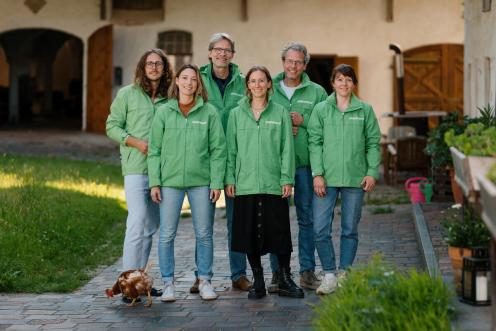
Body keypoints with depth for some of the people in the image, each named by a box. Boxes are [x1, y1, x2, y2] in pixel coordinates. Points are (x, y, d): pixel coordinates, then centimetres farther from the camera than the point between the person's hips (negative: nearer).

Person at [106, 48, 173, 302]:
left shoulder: (169, 99, 11)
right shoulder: (127, 94, 2)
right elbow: (112, 126, 2)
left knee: (151, 226, 9)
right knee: (137, 221, -14)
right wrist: (136, 142, -11)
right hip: (135, 168, -5)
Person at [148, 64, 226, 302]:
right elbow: (155, 150, 5)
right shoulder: (164, 112, 4)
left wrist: (217, 182, -4)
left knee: (204, 234, 6)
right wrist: (154, 182, -1)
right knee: (167, 234, 1)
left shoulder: (209, 112, 2)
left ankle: (205, 281, 17)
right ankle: (168, 283, 11)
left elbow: (218, 149, 1)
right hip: (170, 181, 0)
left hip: (201, 181, 0)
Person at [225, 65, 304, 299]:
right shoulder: (237, 114, 9)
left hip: (274, 184, -1)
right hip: (245, 184, 1)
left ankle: (285, 280, 13)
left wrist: (287, 179, -4)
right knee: (250, 234, 3)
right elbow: (231, 150, 8)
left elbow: (287, 148, 3)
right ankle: (258, 282, 14)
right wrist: (230, 178, 1)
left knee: (280, 233, 1)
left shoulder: (280, 113, 6)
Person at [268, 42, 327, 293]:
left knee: (307, 218, 5)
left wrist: (304, 121, -10)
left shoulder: (317, 92, 6)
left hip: (306, 163, 0)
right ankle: (278, 272, 10)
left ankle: (307, 272, 13)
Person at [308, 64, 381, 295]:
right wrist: (317, 173, -7)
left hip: (355, 179, 1)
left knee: (350, 230, 7)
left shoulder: (365, 110, 6)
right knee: (320, 229, -5)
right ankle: (329, 275, 7)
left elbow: (373, 143, 6)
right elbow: (315, 143, 1)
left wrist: (372, 172, -3)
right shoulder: (321, 109, 4)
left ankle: (344, 274, 18)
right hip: (326, 179, 0)